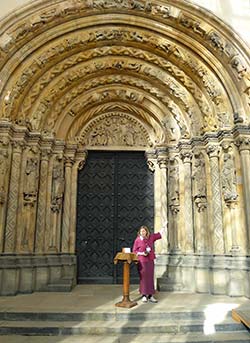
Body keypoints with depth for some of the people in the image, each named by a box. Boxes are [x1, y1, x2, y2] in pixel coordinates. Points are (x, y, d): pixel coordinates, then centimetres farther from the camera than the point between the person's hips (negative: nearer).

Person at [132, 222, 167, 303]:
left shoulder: (151, 237, 7)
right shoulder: (137, 240, -4)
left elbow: (159, 234, 20)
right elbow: (134, 251, 0)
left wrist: (164, 226, 19)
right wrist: (142, 253, -13)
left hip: (150, 261, 4)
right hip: (142, 261, -4)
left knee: (150, 278, 6)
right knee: (143, 278, -1)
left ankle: (150, 296, 13)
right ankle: (144, 295, 11)